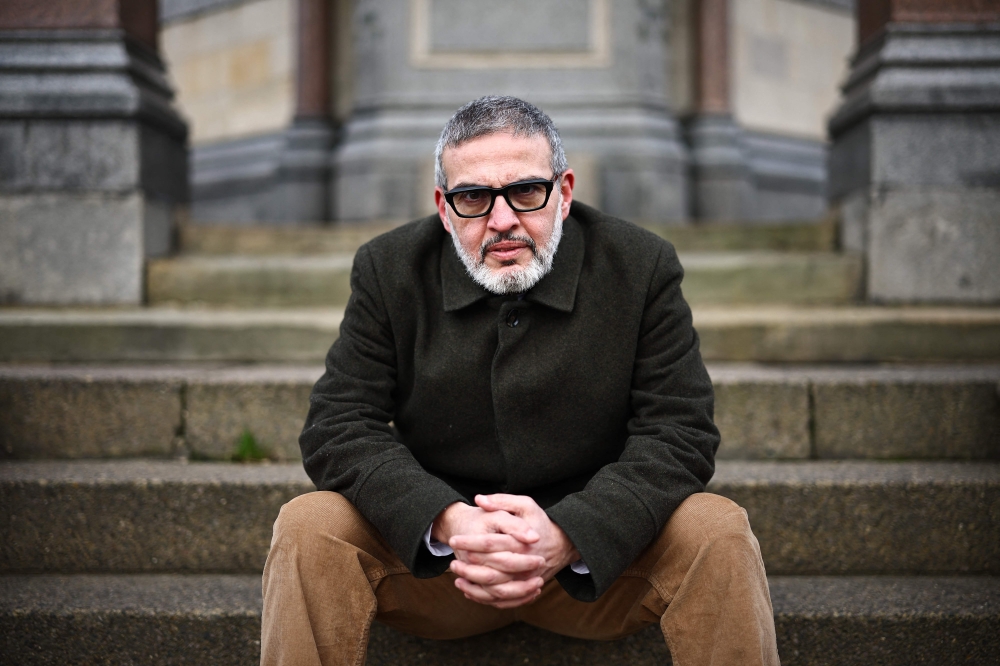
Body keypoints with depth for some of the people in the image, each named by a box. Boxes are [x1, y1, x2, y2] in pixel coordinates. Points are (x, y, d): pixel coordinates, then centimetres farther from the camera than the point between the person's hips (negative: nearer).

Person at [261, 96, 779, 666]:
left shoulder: (642, 269, -5)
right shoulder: (390, 271, -2)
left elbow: (679, 433, -11)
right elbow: (338, 427, -8)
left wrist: (566, 535, -28)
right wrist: (448, 522, -27)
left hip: (602, 553, 0)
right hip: (431, 553, 1)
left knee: (719, 531, -25)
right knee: (309, 529, -24)